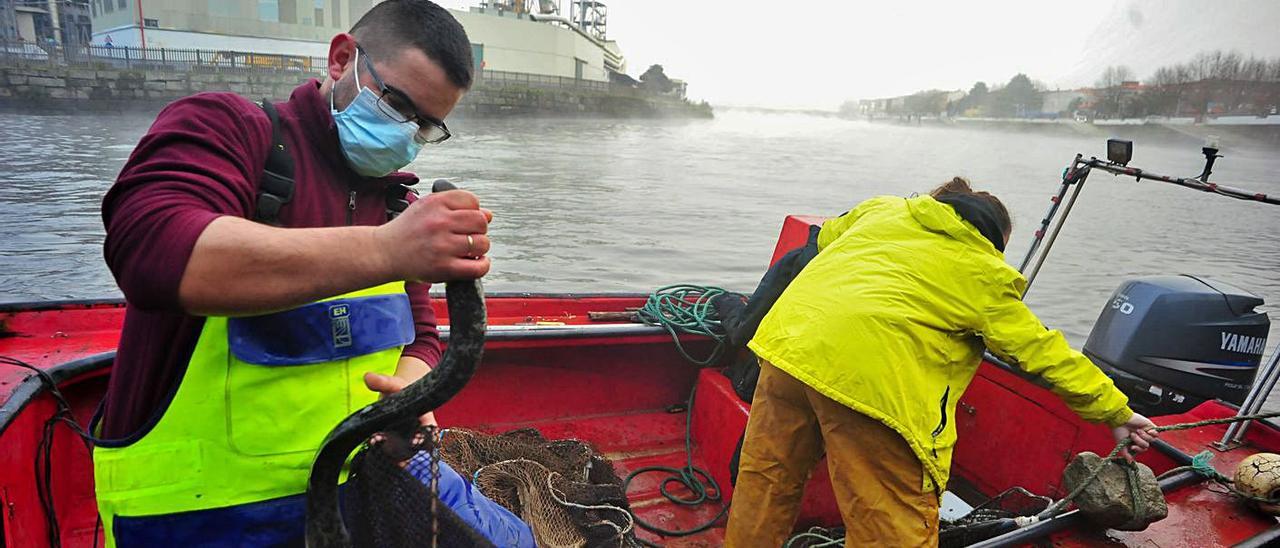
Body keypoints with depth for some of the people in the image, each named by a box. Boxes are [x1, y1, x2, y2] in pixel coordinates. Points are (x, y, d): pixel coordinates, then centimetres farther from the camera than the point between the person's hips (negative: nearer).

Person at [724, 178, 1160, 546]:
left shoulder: (880, 210, 26)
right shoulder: (985, 275, 15)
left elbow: (827, 237, 43)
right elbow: (1045, 353, 18)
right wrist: (1117, 412, 30)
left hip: (789, 343, 6)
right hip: (870, 379, -5)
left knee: (767, 481, 21)